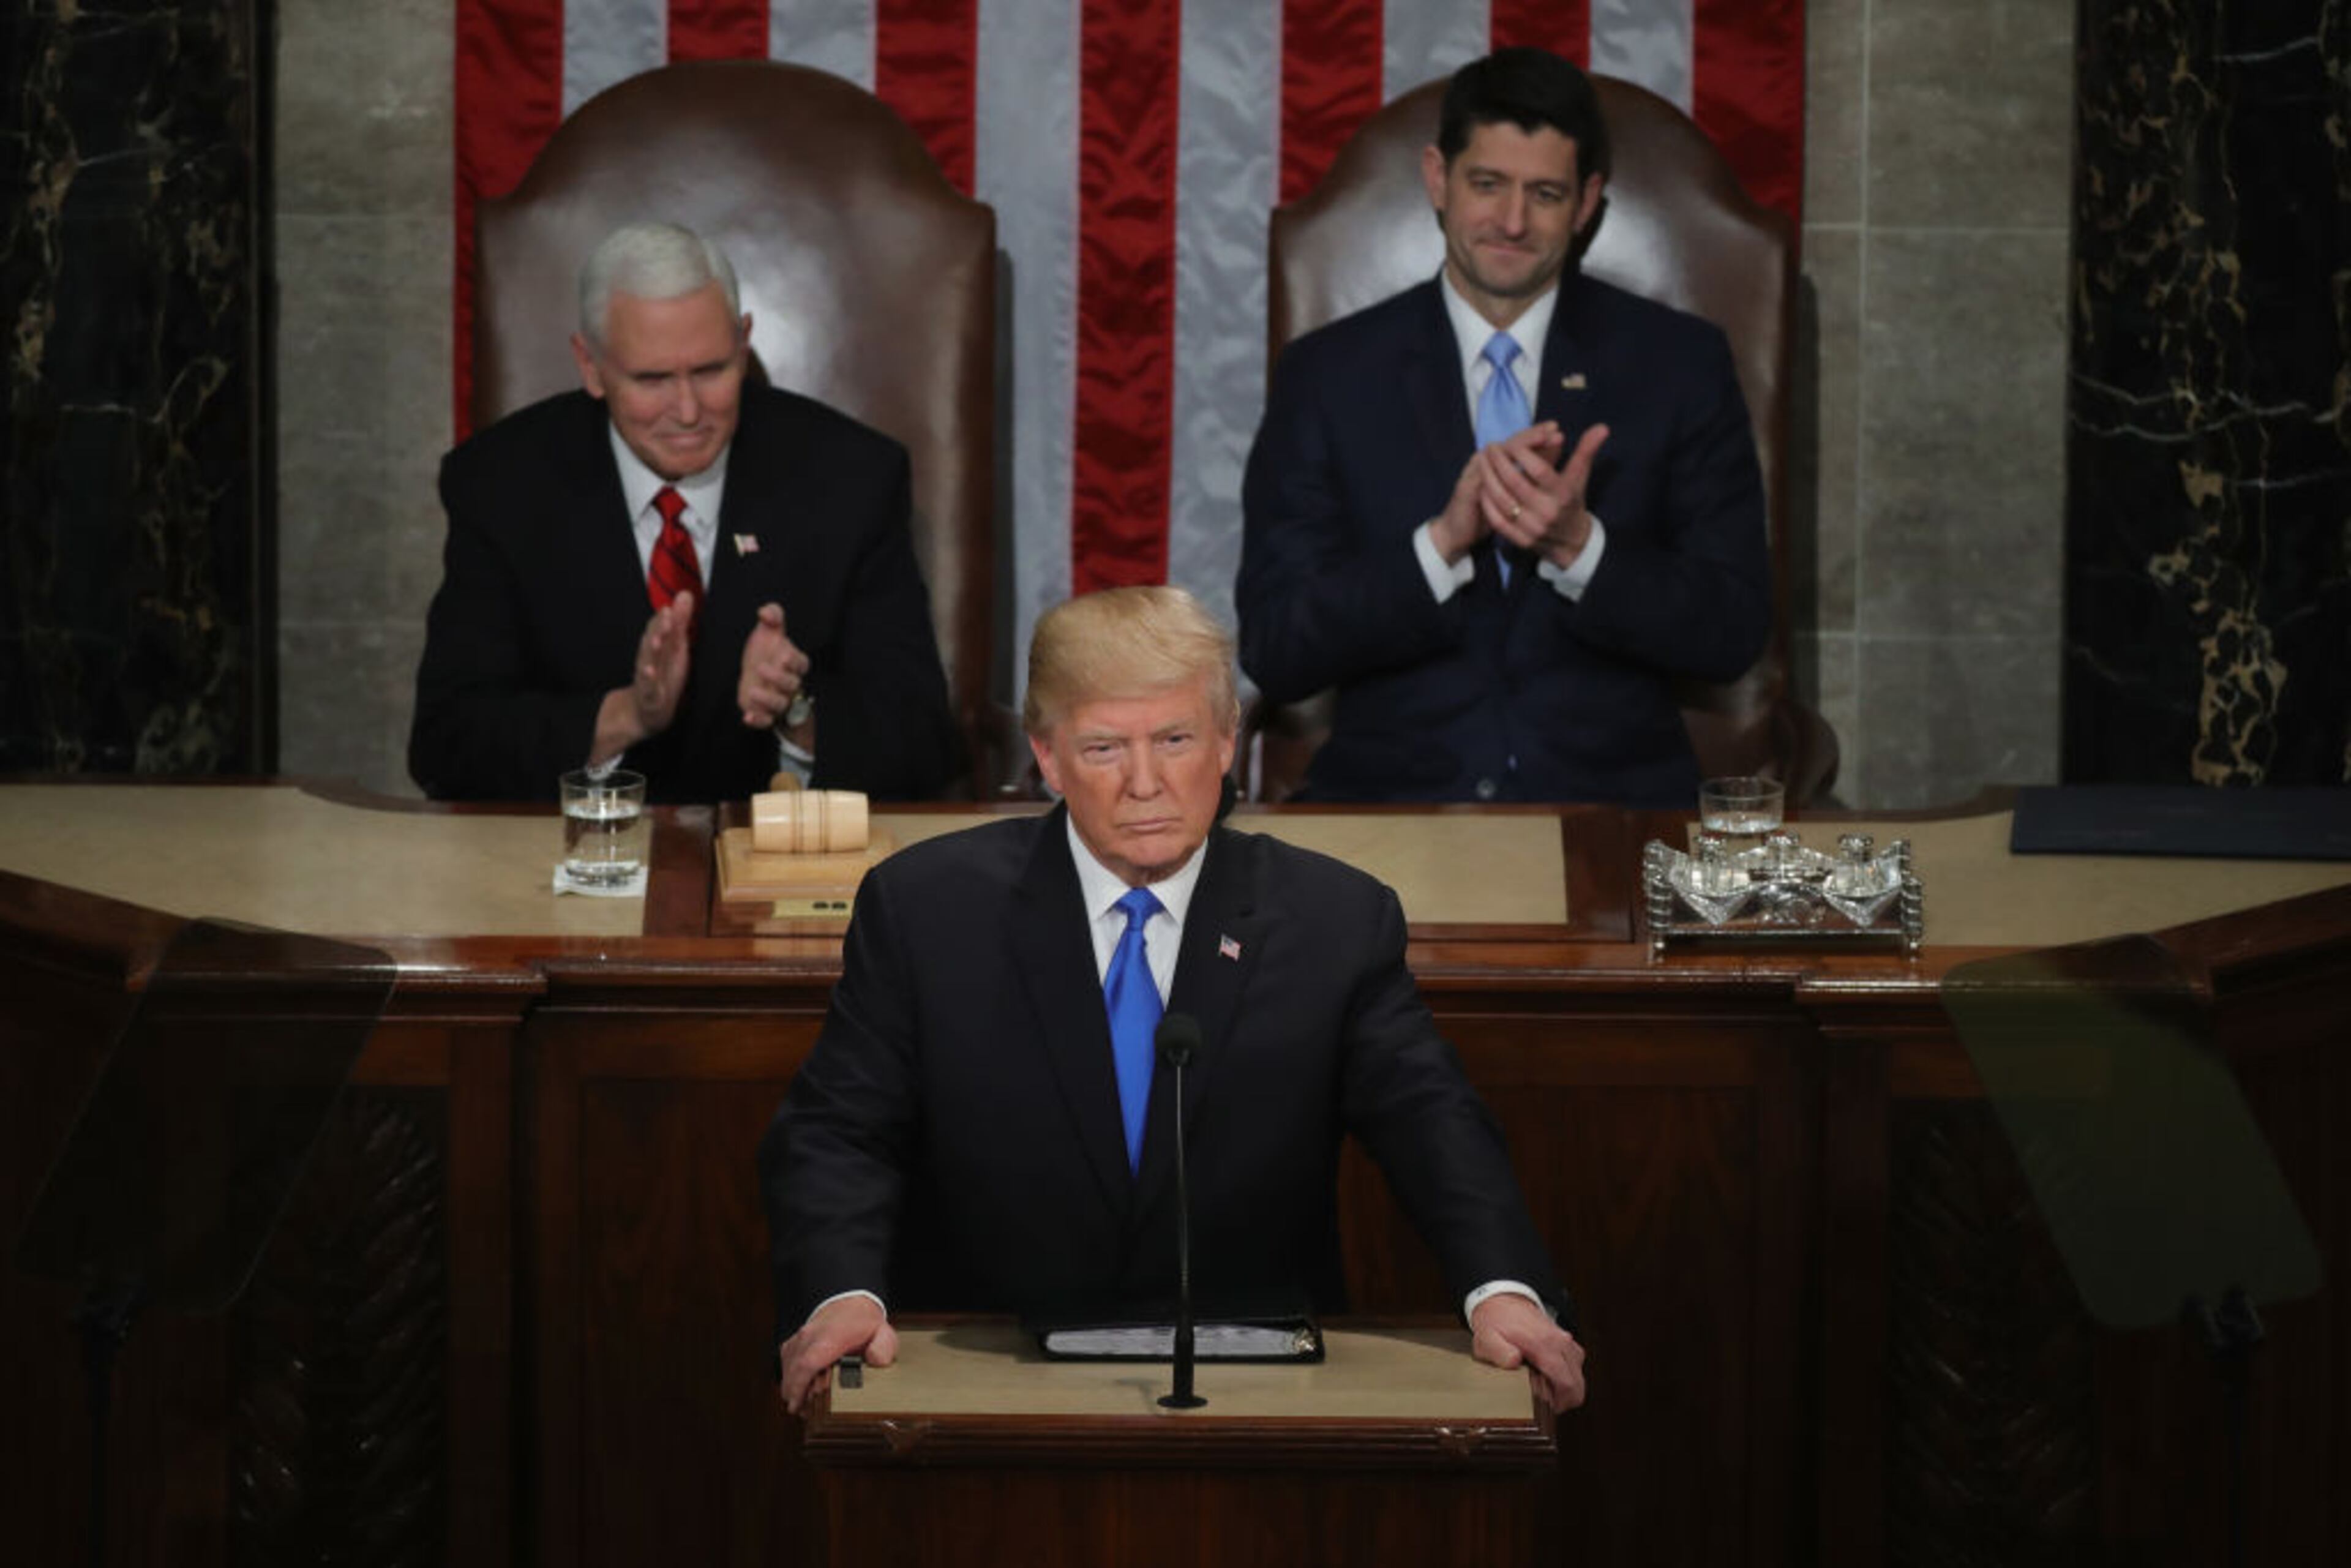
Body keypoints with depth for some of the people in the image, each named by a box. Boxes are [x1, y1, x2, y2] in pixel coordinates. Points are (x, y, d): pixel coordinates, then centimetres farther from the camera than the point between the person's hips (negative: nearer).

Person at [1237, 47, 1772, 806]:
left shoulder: (1681, 364, 8)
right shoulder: (1326, 375, 7)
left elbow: (1734, 634, 3)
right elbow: (1272, 650, 0)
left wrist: (1578, 545, -14)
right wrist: (1442, 543, -14)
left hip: (1612, 798, 0)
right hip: (1391, 793, 0)